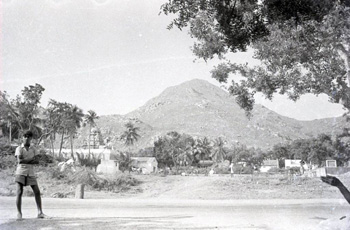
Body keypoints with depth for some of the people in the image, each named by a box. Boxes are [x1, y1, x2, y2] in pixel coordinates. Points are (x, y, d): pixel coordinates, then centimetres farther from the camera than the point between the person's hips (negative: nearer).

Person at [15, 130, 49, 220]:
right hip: (21, 172, -3)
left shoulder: (33, 149, 10)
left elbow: (37, 162, 1)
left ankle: (40, 213, 5)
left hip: (30, 173, 3)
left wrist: (25, 161, -11)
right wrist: (31, 160, -9)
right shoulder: (19, 148, 1)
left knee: (37, 192, -1)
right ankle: (19, 214, 0)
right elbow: (19, 161, -14)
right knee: (19, 192, -8)